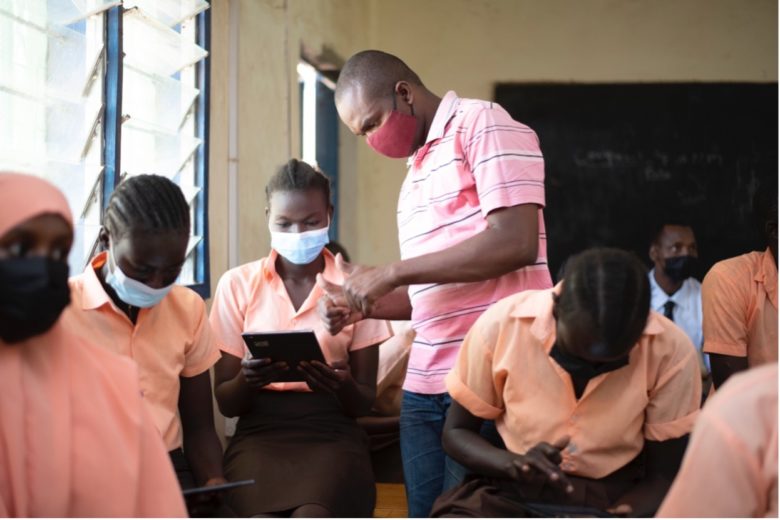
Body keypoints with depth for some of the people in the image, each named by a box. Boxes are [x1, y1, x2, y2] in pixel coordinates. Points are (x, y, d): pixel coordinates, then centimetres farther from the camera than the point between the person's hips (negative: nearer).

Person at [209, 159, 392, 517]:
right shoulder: (237, 284, 7)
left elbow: (364, 402, 8)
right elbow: (226, 402, 8)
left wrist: (343, 387, -16)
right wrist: (247, 380, -16)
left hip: (331, 434, 0)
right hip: (260, 433, 0)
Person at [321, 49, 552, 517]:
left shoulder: (484, 124, -5)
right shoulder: (419, 170, 20)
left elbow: (515, 242, -19)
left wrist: (390, 274, -13)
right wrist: (364, 305, 7)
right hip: (425, 384, 8)